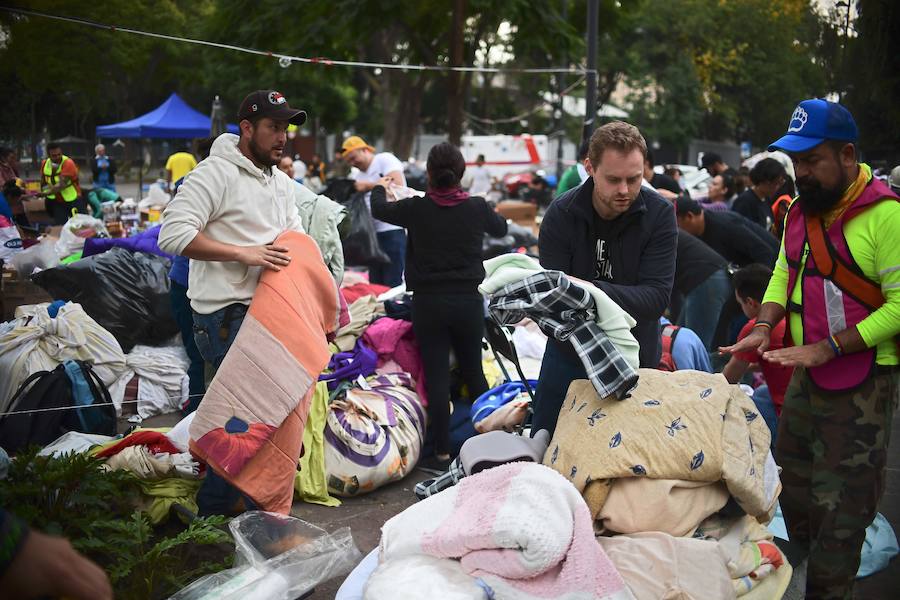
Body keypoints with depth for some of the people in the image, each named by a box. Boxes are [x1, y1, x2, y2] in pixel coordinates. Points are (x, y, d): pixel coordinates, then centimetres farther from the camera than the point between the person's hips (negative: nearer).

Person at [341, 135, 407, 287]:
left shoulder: (385, 159, -1)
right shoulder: (360, 176, 21)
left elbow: (397, 184, -16)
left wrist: (368, 186, -11)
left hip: (394, 230, -8)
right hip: (374, 233, 8)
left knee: (394, 283, -10)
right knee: (375, 284, 7)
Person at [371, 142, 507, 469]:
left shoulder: (417, 209, -9)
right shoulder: (477, 207, -5)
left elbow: (378, 209, 12)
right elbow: (501, 229, 18)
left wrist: (380, 187, 33)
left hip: (429, 303, -2)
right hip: (469, 301, 2)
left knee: (436, 377, 1)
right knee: (473, 372, 17)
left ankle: (443, 452, 3)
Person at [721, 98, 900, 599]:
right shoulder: (802, 208, 7)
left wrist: (827, 348, -24)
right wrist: (765, 325, -4)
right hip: (807, 372, 8)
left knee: (840, 506, 0)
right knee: (794, 486, 18)